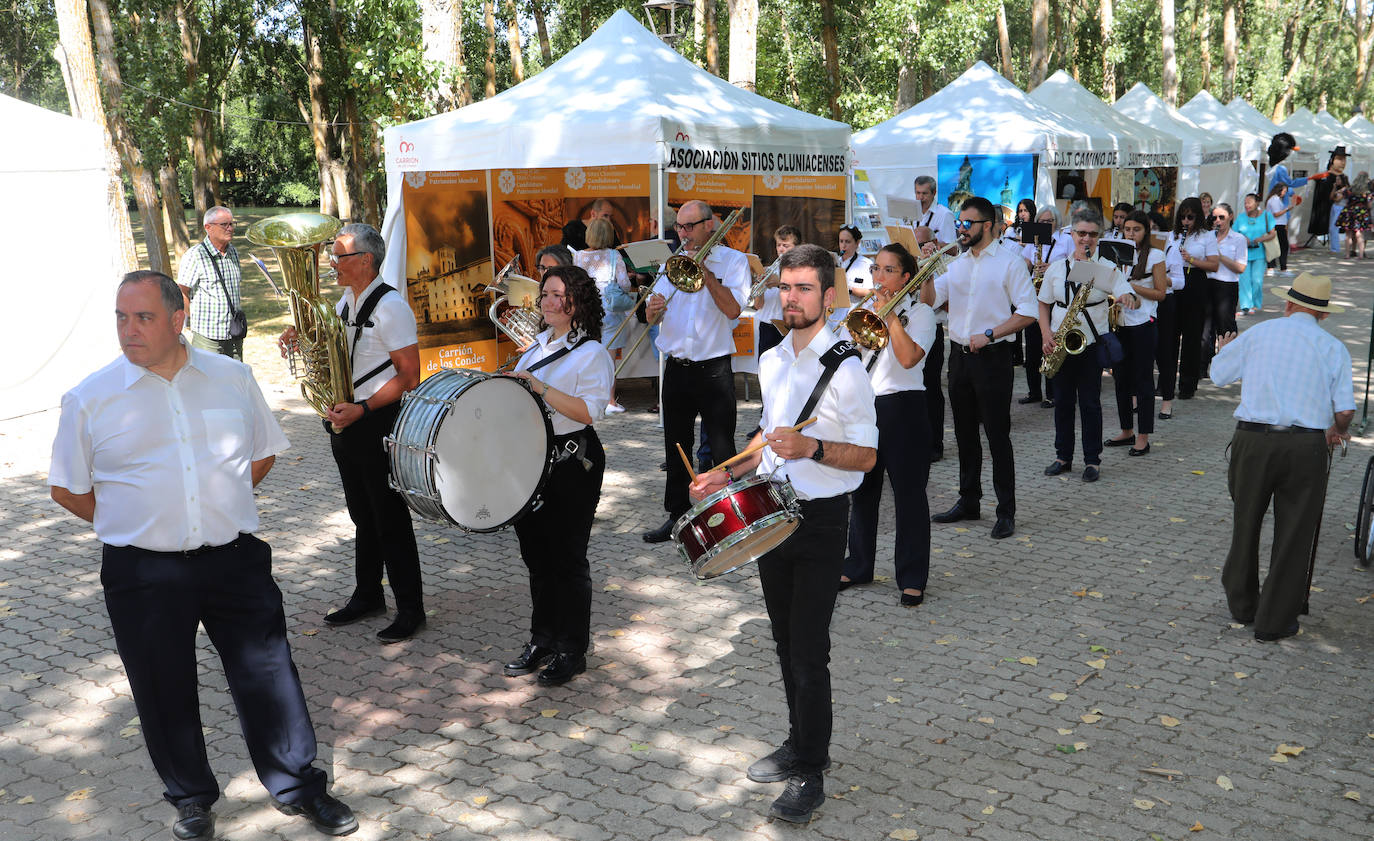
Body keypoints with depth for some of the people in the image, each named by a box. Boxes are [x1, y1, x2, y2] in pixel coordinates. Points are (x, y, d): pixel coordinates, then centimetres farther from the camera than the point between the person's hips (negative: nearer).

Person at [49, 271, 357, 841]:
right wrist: (137, 525, 5)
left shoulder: (232, 377, 3)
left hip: (235, 559, 1)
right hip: (142, 574, -1)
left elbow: (263, 453, 16)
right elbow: (67, 488, 7)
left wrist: (224, 509, 8)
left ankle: (297, 785, 25)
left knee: (268, 676, 6)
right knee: (165, 692, 12)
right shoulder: (89, 399, -2)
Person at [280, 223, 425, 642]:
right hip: (347, 423, 9)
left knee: (390, 520, -1)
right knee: (363, 516, 18)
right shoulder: (345, 302, 12)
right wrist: (302, 340, 2)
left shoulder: (390, 306, -16)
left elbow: (409, 377, -18)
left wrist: (361, 409, -24)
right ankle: (367, 596, 31)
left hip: (381, 423, -8)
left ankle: (410, 609, 9)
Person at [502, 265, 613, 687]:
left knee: (567, 557, 0)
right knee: (536, 554, 15)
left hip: (573, 465, -8)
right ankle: (542, 640, 29)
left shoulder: (592, 353, -10)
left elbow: (589, 411, -22)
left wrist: (540, 386, -24)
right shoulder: (537, 346, 14)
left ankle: (572, 651, 13)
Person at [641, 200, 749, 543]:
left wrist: (705, 271, -15)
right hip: (676, 369, 5)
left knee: (722, 448, -1)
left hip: (714, 369, -5)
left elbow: (733, 309, -16)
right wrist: (654, 308, -15)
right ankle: (677, 515, 22)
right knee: (676, 447, 11)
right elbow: (652, 317, 9)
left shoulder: (733, 260, 0)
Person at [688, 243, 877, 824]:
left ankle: (810, 775, 10)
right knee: (785, 643, 17)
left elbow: (867, 456, -13)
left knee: (809, 651, -3)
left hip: (821, 519, -7)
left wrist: (812, 447, -28)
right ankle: (799, 743, 34)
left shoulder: (845, 369, -13)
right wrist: (729, 474, 9)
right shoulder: (770, 363, 9)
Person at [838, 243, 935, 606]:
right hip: (862, 406, 5)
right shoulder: (866, 308, 15)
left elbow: (908, 357, -18)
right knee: (862, 489, 12)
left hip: (902, 408, -5)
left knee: (908, 492, -1)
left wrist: (890, 315, -13)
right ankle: (859, 565, 26)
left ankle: (912, 578, 7)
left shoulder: (920, 312, -2)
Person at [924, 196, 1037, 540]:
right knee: (965, 433, 13)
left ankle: (1006, 512, 4)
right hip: (959, 356, 6)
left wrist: (989, 334, -17)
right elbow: (929, 300, 8)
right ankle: (969, 501, 25)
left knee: (998, 435, -4)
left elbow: (1027, 312, -10)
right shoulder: (956, 263, 13)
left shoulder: (1009, 263, -5)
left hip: (992, 357, -6)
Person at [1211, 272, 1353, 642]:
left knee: (1246, 524, 17)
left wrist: (1225, 348, 36)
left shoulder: (1257, 334, 4)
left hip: (1253, 439, 1)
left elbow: (1218, 373, 15)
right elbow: (1345, 410, 0)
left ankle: (1242, 604, 33)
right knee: (1294, 533, 8)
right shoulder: (1333, 348, 4)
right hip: (1307, 447, 0)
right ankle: (1274, 621, 14)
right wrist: (1336, 431, 22)